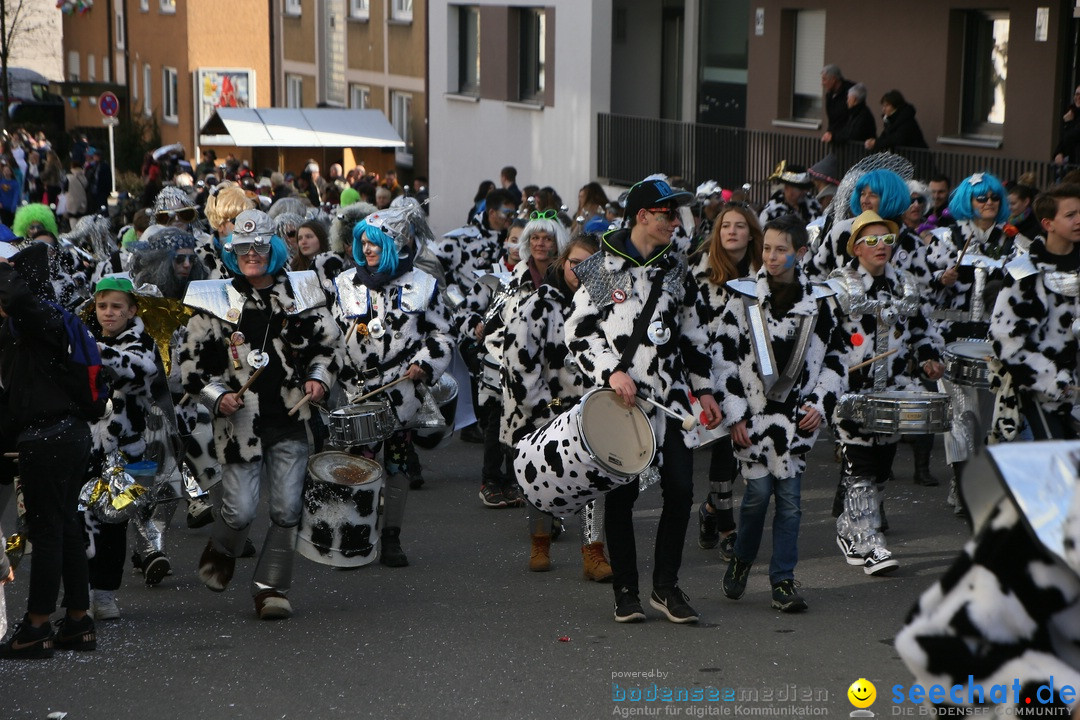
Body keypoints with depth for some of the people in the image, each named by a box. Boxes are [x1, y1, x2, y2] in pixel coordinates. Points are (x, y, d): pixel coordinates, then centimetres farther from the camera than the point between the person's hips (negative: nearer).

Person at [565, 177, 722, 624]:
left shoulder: (675, 268, 11)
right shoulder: (603, 269, -3)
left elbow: (691, 333, 17)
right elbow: (578, 331, -3)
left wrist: (704, 390, 14)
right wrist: (611, 372, -15)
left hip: (670, 395, 4)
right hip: (616, 398, -4)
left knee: (680, 489, -2)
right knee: (622, 492, 2)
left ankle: (665, 586, 12)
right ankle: (625, 590, 15)